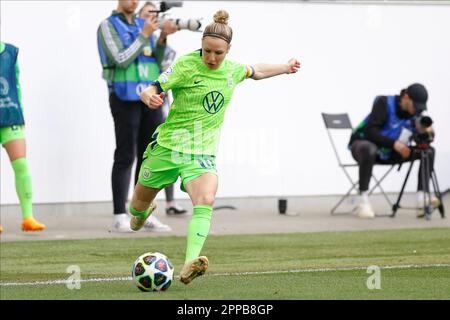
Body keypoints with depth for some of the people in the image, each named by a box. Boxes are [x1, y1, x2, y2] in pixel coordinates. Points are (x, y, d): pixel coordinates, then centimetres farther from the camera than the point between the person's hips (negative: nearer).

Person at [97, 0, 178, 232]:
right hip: (125, 97, -6)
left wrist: (162, 38, -4)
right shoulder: (108, 26, -2)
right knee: (125, 157, -7)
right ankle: (120, 216, -5)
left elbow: (157, 61, 12)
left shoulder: (143, 25, 15)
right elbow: (121, 60, -13)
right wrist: (144, 35, -13)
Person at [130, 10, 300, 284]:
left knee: (205, 202, -27)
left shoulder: (233, 70, 2)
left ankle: (190, 265, -41)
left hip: (203, 152, 2)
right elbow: (150, 91, -16)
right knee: (140, 202, 16)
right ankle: (142, 211, 56)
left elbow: (256, 71, 26)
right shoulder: (186, 65, -13)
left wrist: (286, 67, 34)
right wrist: (150, 98, -39)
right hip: (168, 145, -2)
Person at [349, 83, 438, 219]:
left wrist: (426, 131, -25)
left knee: (429, 151, -9)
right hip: (363, 143, -6)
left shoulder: (416, 111, -2)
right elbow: (370, 132, -27)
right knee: (369, 149, -43)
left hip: (391, 154, 6)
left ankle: (422, 197, -20)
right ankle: (362, 200, -35)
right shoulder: (384, 103, -18)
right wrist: (394, 143, -35)